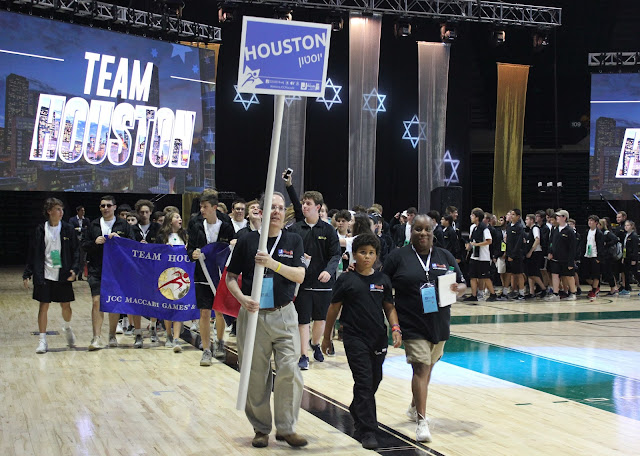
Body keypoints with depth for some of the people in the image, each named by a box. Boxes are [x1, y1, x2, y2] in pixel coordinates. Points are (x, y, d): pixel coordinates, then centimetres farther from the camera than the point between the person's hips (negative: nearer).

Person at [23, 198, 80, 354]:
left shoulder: (68, 229, 1)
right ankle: (42, 340, 7)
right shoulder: (41, 230, 0)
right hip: (44, 275, -1)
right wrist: (27, 274, 1)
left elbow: (75, 251, 3)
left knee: (66, 306, 6)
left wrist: (75, 269, -9)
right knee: (43, 306, 0)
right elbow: (33, 253, 4)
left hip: (63, 275, 1)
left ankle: (67, 328, 37)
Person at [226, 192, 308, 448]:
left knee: (289, 370, -7)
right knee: (256, 374, 4)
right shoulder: (247, 241, 2)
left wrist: (273, 263, -21)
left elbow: (300, 276, -6)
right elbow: (231, 277, 6)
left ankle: (286, 428, 7)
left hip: (284, 314, 0)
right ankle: (261, 429, 19)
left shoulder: (294, 241, 5)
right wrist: (241, 298, -13)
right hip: (253, 313, 0)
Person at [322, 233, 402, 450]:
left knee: (374, 381, 13)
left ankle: (356, 413, 40)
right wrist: (327, 337, 7)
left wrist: (395, 329, -5)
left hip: (378, 338, 4)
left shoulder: (383, 279, 6)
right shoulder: (346, 279, -2)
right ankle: (367, 432, -4)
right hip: (354, 337, -4)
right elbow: (334, 308, 4)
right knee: (364, 382, -8)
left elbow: (389, 307, 11)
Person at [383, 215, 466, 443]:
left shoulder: (445, 256, 7)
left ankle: (415, 406, 39)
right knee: (421, 368, -13)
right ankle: (421, 421, -10)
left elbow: (463, 286, 9)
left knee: (428, 367, 18)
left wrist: (457, 289, -13)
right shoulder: (398, 256, -2)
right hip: (413, 325, -4)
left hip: (439, 324, 5)